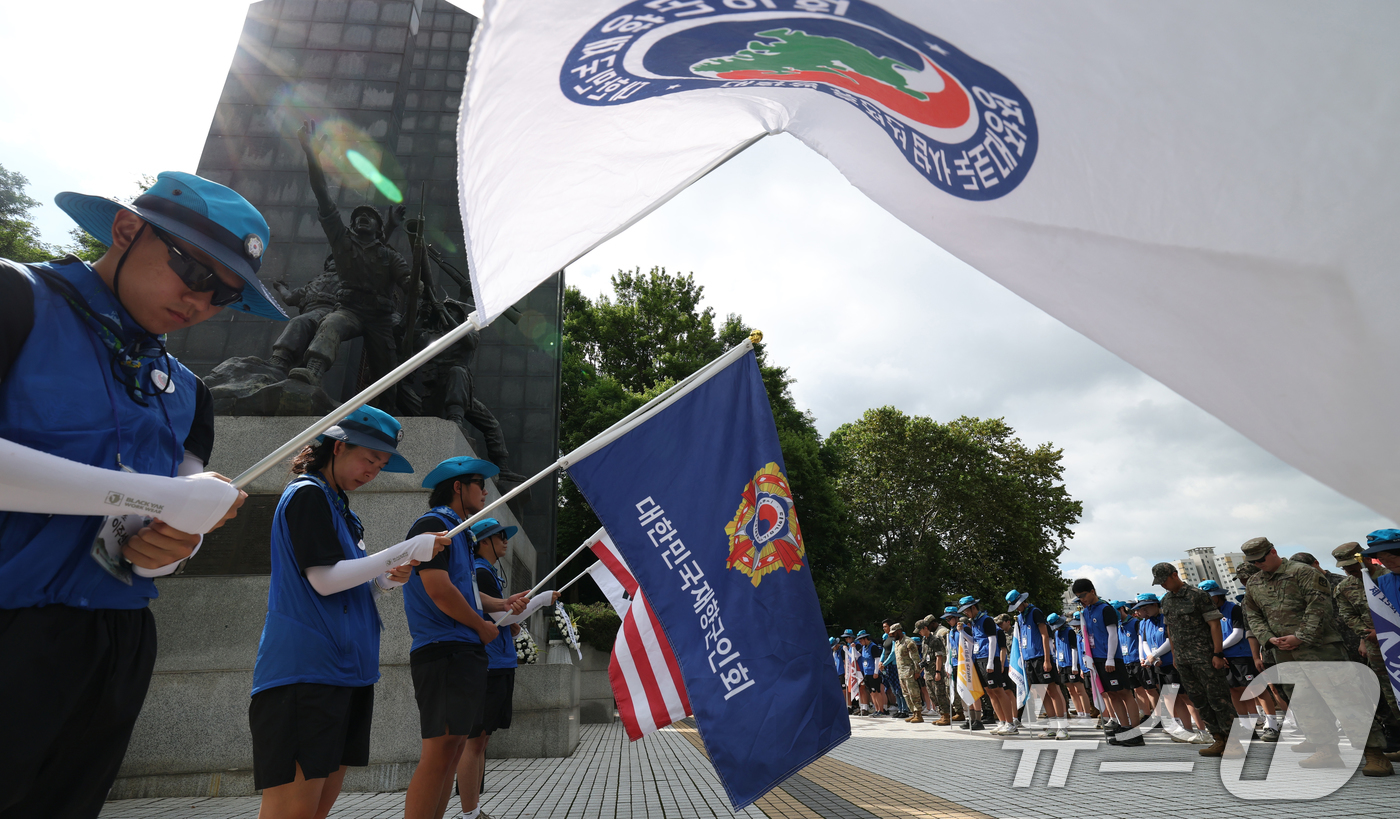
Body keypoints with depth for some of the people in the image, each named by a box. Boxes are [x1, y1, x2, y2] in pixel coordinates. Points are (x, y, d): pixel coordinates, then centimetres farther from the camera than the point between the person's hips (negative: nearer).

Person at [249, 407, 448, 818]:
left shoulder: (339, 506, 21)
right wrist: (404, 551, -16)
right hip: (304, 671, -9)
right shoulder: (307, 494, -6)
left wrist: (387, 580, 3)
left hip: (344, 669, 9)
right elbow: (324, 579, -15)